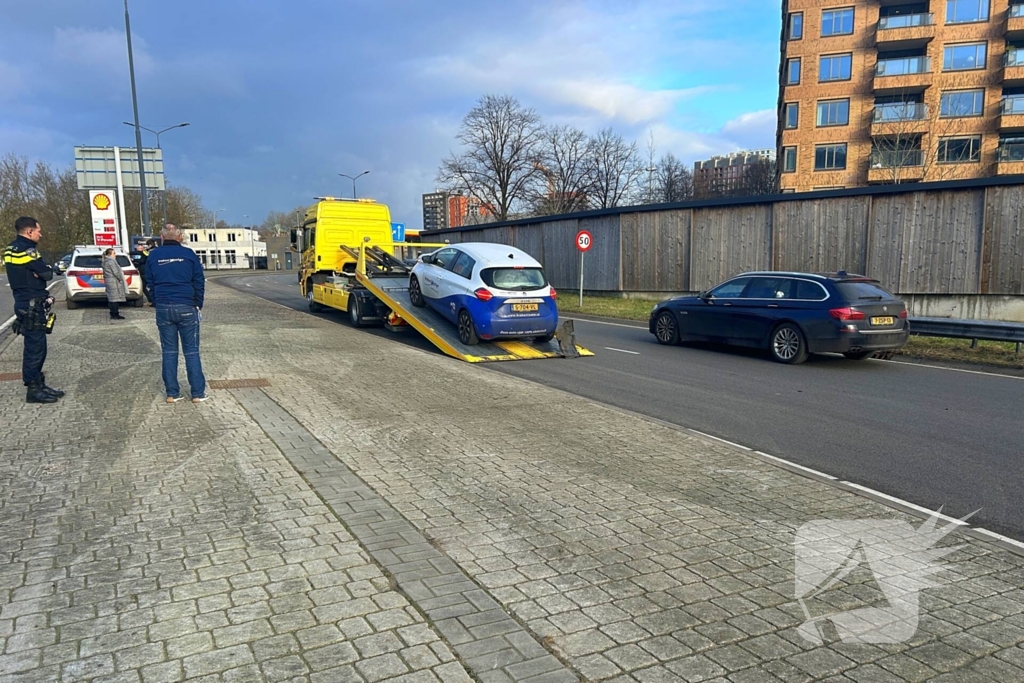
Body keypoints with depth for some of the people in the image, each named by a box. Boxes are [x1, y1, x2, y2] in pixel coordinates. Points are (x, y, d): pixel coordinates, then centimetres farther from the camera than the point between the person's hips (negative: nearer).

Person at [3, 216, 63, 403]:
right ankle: (34, 390, 1)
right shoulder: (26, 250, -17)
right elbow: (47, 274, -17)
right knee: (35, 348, -4)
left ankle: (39, 385, 23)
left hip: (25, 303, 10)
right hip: (32, 306, -10)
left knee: (35, 347, 15)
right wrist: (47, 268, 3)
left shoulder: (11, 250, 14)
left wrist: (42, 269, -6)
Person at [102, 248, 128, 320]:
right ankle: (115, 315, -7)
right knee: (115, 298, -7)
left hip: (108, 281, 10)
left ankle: (113, 314, 16)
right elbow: (116, 272, -19)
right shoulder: (111, 261, -14)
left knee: (112, 299, 12)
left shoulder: (105, 262, 17)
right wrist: (121, 279, -8)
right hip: (114, 282, -10)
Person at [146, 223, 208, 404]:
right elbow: (199, 282, -1)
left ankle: (172, 393, 10)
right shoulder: (188, 254, -1)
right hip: (186, 307, -2)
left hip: (163, 309, 2)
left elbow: (150, 285, 9)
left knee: (169, 351, 9)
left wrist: (157, 305, 16)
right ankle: (198, 393, 1)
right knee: (191, 351, 2)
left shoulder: (153, 257, 6)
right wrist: (198, 305, 7)